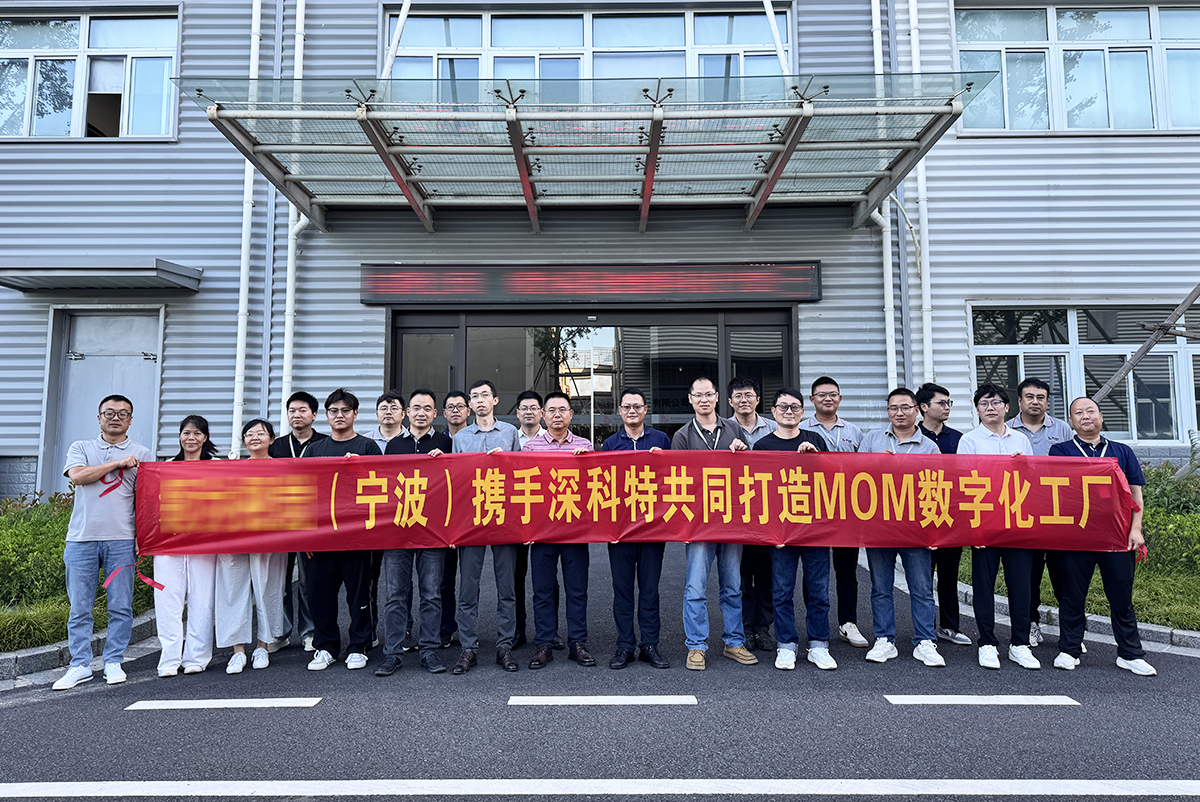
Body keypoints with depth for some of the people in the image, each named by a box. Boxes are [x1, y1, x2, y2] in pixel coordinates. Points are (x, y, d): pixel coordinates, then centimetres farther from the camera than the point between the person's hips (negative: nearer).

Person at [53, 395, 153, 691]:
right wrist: (118, 463, -6)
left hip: (121, 539, -1)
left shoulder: (142, 454, 10)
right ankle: (80, 665, 14)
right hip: (81, 538, 1)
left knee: (120, 606, 2)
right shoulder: (81, 448, 15)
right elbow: (77, 475, -6)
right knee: (79, 607, 4)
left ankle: (113, 662, 13)